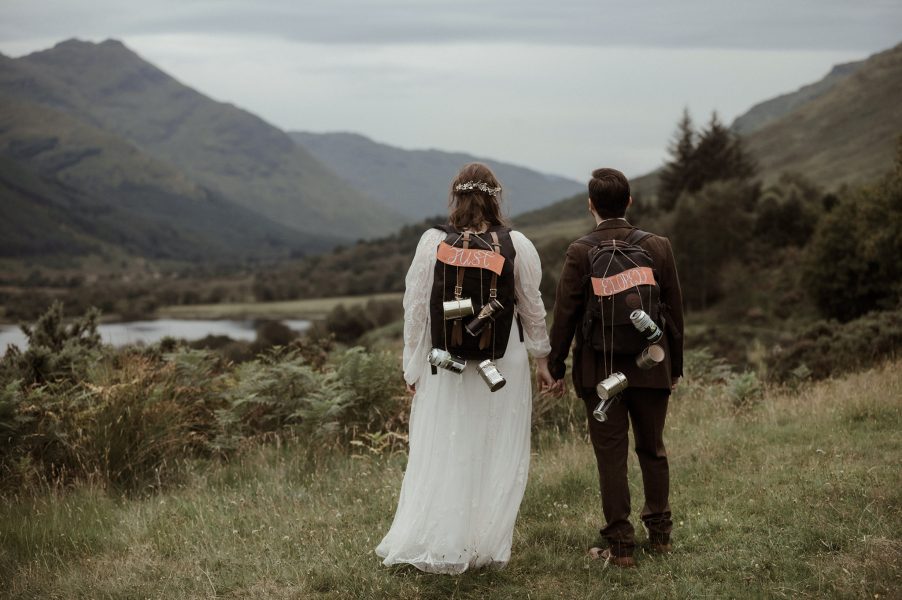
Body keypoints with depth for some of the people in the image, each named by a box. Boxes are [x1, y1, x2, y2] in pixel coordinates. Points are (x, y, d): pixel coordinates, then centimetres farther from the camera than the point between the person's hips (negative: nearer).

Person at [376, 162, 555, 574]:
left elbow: (415, 307, -3)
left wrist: (412, 365, 7)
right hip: (503, 365, 0)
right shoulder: (516, 246, -6)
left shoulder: (432, 243, -7)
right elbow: (533, 309, 2)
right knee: (496, 455, 9)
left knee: (440, 454, 9)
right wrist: (541, 360, 15)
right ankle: (485, 548, 14)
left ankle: (429, 544, 13)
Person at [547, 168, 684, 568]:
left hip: (599, 370, -3)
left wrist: (557, 367, 3)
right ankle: (659, 533, 27)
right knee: (652, 449, 17)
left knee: (611, 456, 4)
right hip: (651, 368, 3)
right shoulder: (658, 247, -2)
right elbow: (674, 312, 3)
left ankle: (619, 544, 6)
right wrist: (675, 366, 13)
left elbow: (564, 316, -8)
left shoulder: (580, 253, -10)